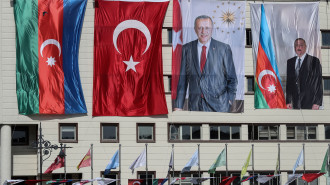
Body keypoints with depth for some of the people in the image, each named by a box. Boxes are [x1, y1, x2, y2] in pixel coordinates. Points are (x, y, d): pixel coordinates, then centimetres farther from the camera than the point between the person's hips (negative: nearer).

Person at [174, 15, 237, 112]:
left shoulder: (223, 49, 2)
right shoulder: (187, 49, 8)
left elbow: (231, 78, 7)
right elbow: (182, 79, 8)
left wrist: (230, 99, -5)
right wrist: (178, 106, 4)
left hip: (218, 106, -2)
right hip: (195, 106, 2)